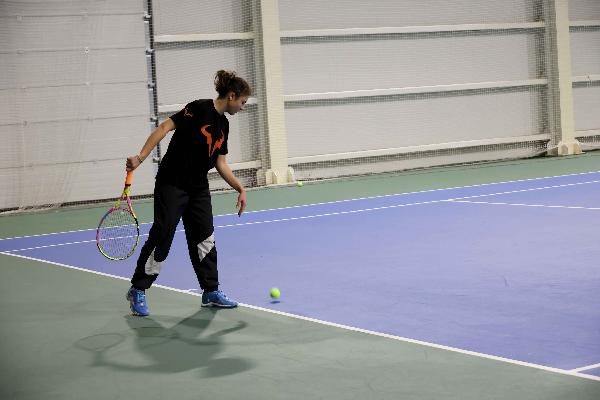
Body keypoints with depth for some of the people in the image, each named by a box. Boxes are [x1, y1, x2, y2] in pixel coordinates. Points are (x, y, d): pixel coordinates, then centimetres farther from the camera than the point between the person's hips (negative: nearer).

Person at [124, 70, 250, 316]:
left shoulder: (223, 124, 11)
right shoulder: (200, 109, -13)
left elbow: (221, 163, 16)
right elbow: (165, 127, -20)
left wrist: (240, 189, 9)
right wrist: (141, 157, -28)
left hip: (199, 188, 8)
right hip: (172, 184, -8)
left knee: (204, 239, 6)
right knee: (162, 236, -5)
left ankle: (211, 292, 16)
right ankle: (137, 291, 7)